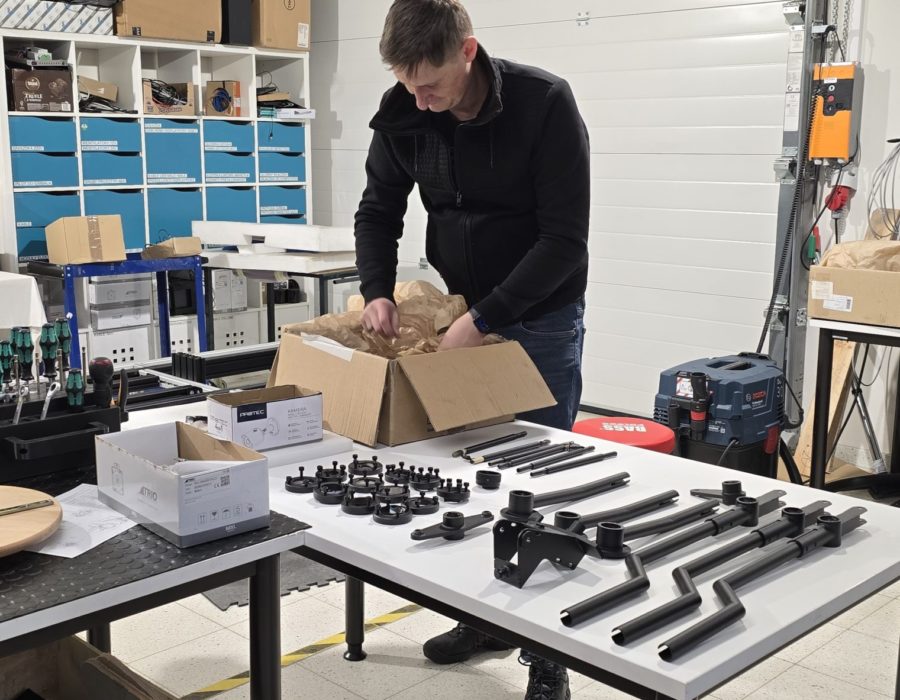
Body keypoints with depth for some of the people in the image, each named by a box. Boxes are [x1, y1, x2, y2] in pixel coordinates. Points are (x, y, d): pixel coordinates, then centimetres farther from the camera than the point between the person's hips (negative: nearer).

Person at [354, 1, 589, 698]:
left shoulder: (545, 104, -22)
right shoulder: (403, 114, -8)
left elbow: (565, 238, -23)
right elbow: (378, 212, 5)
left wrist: (485, 319, -26)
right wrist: (378, 292, -12)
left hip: (540, 318, -5)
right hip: (458, 314, 5)